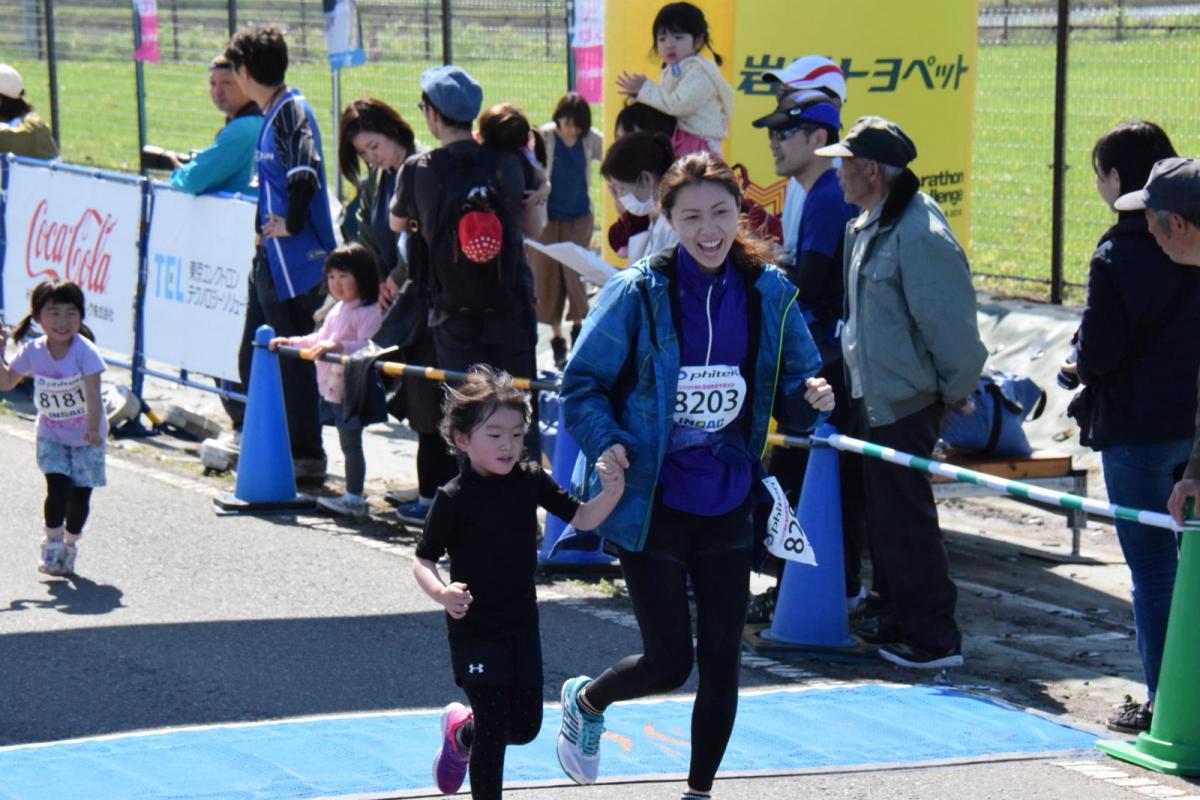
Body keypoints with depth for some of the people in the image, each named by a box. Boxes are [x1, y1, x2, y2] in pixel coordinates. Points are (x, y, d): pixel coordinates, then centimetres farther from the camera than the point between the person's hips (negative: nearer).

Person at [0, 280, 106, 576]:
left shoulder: (85, 351, -21)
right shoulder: (33, 351, -9)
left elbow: (93, 393, -30)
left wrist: (94, 428, -43)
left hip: (86, 437, -2)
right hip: (51, 435, 2)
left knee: (80, 495, 2)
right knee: (58, 487, -15)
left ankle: (70, 546, 26)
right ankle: (52, 543, 8)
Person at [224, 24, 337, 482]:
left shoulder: (291, 111, -16)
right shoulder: (273, 113, 13)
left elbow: (304, 172, -31)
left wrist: (291, 224, -21)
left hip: (293, 260, -10)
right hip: (270, 257, 10)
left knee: (292, 359, -3)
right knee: (253, 358, 17)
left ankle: (307, 458, 4)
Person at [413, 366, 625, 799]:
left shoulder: (531, 481, -1)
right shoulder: (454, 499, -14)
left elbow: (583, 518, 1)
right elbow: (423, 560, -10)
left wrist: (611, 492, -18)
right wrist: (441, 593, -30)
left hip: (522, 624, 5)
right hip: (474, 629, -5)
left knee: (526, 725, 13)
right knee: (494, 726, -6)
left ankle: (461, 731, 42)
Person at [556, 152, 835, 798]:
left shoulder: (768, 293, 1)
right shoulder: (638, 293, -10)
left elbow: (793, 387, 9)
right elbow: (582, 384, -5)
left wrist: (810, 396, -14)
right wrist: (605, 444, -22)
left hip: (727, 504, 4)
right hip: (651, 503, -3)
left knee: (721, 661, 5)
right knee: (669, 661, 0)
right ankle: (585, 702, 33)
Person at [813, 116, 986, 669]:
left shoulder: (919, 235, -22)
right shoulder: (866, 228, 10)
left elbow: (950, 322, -19)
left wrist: (956, 393, -12)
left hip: (906, 402, -10)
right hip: (872, 396, 10)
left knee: (905, 518, -6)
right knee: (883, 514, 16)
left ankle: (933, 638, 1)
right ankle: (899, 620, 27)